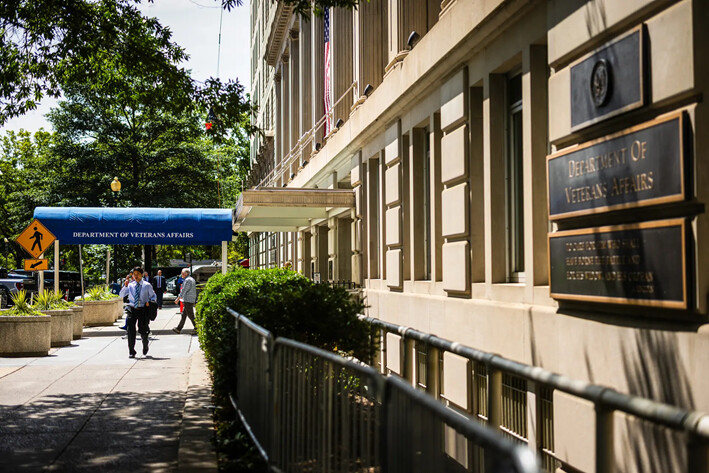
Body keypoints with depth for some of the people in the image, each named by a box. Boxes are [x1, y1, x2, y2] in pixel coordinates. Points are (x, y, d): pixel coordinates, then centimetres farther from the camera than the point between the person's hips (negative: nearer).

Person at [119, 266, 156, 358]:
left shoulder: (147, 286, 3)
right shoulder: (130, 285, 8)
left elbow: (153, 296, 10)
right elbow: (121, 295, 1)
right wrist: (125, 286, -13)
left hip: (143, 310, -1)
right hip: (132, 309, 1)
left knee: (143, 330, 3)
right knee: (131, 330, -6)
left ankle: (145, 345, 36)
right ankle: (131, 352, 4)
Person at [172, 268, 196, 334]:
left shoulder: (187, 280, -16)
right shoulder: (192, 279, 16)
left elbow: (183, 291, -17)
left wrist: (178, 299, -13)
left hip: (188, 301, -10)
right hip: (192, 300, 10)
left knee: (191, 316, -5)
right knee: (184, 315, 12)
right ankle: (178, 329, 16)